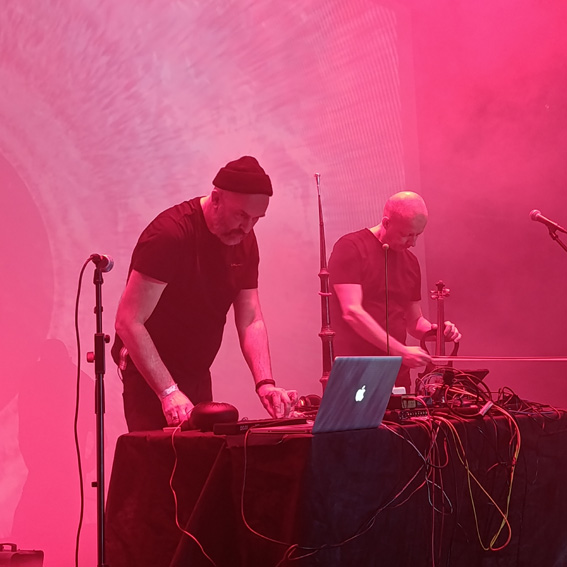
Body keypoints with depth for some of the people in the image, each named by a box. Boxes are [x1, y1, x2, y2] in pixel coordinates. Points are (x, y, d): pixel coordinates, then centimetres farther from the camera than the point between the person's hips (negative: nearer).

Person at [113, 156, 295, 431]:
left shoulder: (244, 240, 1)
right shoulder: (170, 235, -23)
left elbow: (251, 320, 4)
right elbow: (128, 322, -25)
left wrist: (265, 383, -12)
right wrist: (168, 392, -30)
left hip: (197, 376, 7)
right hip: (152, 377, -7)